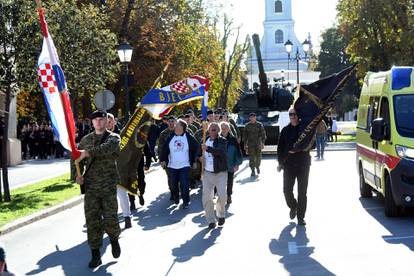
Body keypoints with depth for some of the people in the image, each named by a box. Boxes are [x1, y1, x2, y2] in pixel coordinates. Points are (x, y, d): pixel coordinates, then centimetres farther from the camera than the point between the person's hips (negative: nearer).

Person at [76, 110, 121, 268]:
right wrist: (78, 174, -3)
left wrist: (88, 153, -36)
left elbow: (106, 148, -22)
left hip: (108, 185, -3)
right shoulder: (86, 140, 14)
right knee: (92, 219, -1)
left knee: (110, 218, -8)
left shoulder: (114, 138, 1)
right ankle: (95, 254, 8)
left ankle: (114, 238, 25)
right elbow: (78, 159, 17)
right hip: (90, 186, 3)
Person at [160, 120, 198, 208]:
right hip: (172, 166, 3)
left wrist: (194, 161, 1)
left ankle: (186, 202, 1)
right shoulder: (170, 137, 3)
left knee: (184, 184, -9)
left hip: (184, 166, -3)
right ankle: (175, 198, 33)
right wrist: (163, 160, -2)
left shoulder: (189, 138, -5)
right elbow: (165, 149, 6)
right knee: (173, 184, 11)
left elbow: (196, 148, 3)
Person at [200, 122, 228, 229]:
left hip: (220, 173, -4)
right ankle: (211, 220, 12)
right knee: (206, 198, 0)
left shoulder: (222, 141, -8)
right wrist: (200, 157, 2)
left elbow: (220, 151, -29)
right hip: (207, 173, 4)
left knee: (222, 195, -6)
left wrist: (208, 148, -41)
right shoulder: (205, 140, 9)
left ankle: (221, 215, 21)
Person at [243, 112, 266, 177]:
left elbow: (263, 134, -1)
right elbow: (245, 135, 9)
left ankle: (257, 167, 33)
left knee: (258, 157, 6)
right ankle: (253, 171, 1)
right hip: (250, 144, 0)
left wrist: (263, 143, -8)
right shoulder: (247, 126, 4)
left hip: (258, 144, 0)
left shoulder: (259, 125, 0)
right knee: (251, 157, -5)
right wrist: (245, 144, 5)